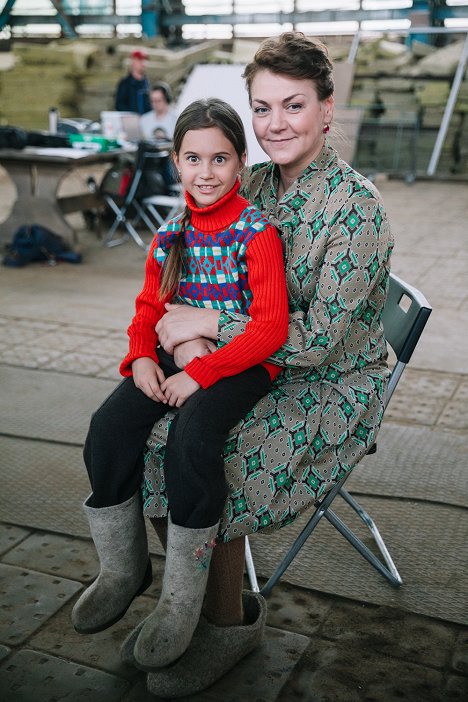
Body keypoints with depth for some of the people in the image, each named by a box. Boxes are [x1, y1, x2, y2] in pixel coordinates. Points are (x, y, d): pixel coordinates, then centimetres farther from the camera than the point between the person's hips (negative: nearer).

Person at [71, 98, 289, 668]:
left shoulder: (258, 232, -11)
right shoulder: (171, 234, 8)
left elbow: (272, 327, -17)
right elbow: (149, 306, 16)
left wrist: (200, 373, -22)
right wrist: (142, 358, -5)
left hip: (244, 363, -5)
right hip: (180, 358, 6)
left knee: (191, 435, -32)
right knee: (108, 427, -16)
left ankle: (182, 598, -12)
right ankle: (123, 569, 6)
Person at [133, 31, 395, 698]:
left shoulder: (357, 205, -19)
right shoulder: (254, 185, 3)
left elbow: (321, 335, -23)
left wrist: (206, 324, -21)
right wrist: (187, 337, -14)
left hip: (333, 387, -6)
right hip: (259, 369, 7)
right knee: (146, 435, -11)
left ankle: (230, 622, 6)